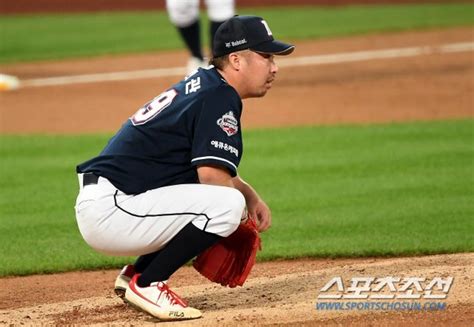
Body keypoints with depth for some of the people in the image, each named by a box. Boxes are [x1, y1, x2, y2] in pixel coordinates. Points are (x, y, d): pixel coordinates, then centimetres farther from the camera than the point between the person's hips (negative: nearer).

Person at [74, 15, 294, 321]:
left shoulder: (200, 85, 18)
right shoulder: (220, 98, -12)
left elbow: (206, 162, 28)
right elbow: (212, 175, -20)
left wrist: (251, 195, 14)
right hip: (110, 212, -10)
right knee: (228, 203, -22)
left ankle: (137, 273, 16)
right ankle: (147, 283, -11)